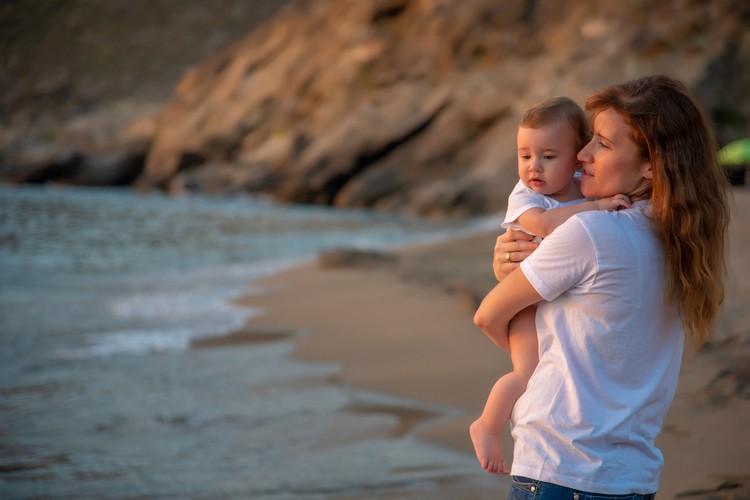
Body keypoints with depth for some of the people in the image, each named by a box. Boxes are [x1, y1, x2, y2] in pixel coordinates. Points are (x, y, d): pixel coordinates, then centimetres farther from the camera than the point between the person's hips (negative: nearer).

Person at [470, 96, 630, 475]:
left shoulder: (586, 189, 1)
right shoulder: (524, 196, -16)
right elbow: (544, 223, -38)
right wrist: (595, 206, -41)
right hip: (528, 300, -6)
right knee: (528, 373, -21)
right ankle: (487, 428, -1)